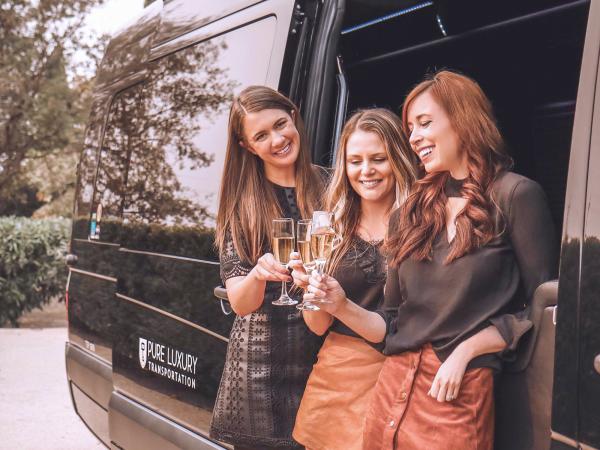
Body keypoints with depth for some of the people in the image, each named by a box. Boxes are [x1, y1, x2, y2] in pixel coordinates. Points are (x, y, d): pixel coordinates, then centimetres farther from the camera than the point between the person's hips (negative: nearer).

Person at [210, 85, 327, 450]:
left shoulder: (331, 186, 3)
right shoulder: (241, 205, 0)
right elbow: (239, 303, -4)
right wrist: (259, 273, -24)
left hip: (322, 360, 1)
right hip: (262, 367, -1)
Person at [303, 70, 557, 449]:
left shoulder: (515, 196, -5)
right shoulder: (412, 213, 11)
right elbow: (393, 323, 12)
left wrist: (466, 349, -14)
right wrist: (343, 307, -4)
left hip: (460, 394, -5)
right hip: (392, 389, 5)